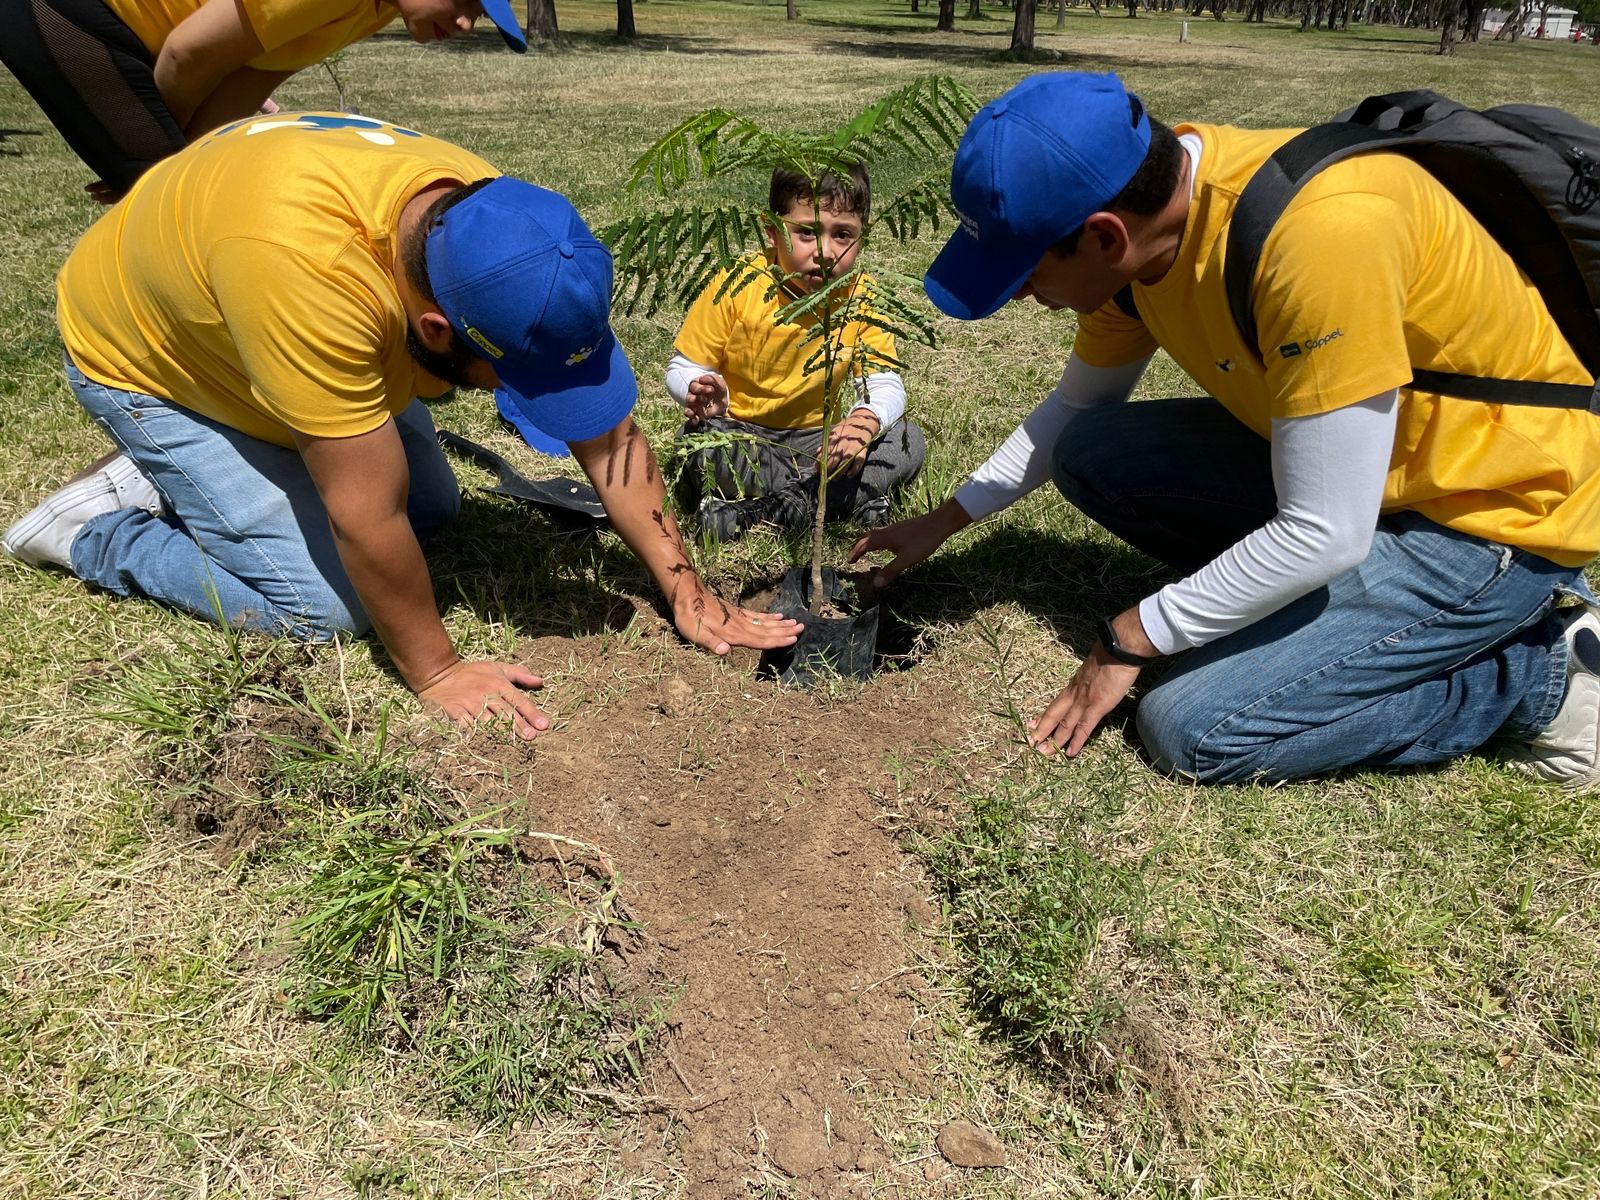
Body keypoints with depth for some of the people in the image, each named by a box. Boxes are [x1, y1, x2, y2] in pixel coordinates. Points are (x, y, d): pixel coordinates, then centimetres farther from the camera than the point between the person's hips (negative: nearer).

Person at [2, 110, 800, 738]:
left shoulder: (506, 233, -25)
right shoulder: (312, 273, -45)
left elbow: (608, 437, -20)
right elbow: (368, 516, -38)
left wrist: (687, 594, -19)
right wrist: (434, 671, -26)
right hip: (141, 360, -6)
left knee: (434, 508, 11)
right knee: (324, 608, -15)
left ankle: (180, 482, 19)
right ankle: (94, 530, 8)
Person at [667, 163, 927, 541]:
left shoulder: (861, 298, -10)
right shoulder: (739, 286, -16)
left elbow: (886, 384, -10)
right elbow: (682, 368, -10)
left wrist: (866, 417, -35)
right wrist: (701, 391, -35)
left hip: (813, 438, 3)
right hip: (739, 435, -2)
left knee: (908, 442, -18)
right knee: (701, 441, -35)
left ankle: (755, 508, -24)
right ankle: (857, 499, -22)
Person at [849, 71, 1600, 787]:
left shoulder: (1319, 234, -34)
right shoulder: (1142, 204, -8)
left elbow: (1325, 535, -29)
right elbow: (1075, 408, 8)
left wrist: (1129, 638, -17)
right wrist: (939, 526, 7)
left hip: (1499, 512, -7)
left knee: (1195, 730, -16)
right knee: (1088, 455, -4)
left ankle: (1539, 674, 1)